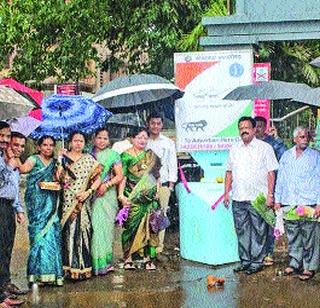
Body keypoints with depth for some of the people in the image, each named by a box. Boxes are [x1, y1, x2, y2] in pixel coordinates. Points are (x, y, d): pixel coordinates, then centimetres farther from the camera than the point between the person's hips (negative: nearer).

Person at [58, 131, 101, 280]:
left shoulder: (89, 159, 10)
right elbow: (58, 178, -1)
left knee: (83, 230, -3)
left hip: (83, 202, 1)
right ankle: (70, 266, 0)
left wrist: (88, 192, -9)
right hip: (67, 201, -1)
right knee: (69, 230, -6)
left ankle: (83, 267, 4)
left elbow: (97, 179, 5)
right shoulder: (64, 157, 7)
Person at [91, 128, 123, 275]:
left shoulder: (113, 155, 8)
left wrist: (106, 184, -11)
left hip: (107, 196, -1)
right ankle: (95, 262, -1)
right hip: (91, 196, 1)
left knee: (105, 226, -3)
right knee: (94, 227, -5)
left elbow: (120, 176, 2)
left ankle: (105, 261, 4)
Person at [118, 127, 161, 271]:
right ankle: (128, 258, 1)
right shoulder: (126, 156, 1)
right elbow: (122, 177, -6)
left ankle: (148, 257, 6)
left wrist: (157, 190, 7)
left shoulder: (151, 156, 14)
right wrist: (121, 195, -14)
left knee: (148, 226, 1)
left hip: (149, 198, 4)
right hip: (132, 198, -4)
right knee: (131, 225, -4)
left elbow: (156, 176, 18)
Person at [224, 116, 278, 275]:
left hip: (258, 198, -5)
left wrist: (270, 195, -9)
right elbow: (229, 172, 18)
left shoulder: (265, 148, 0)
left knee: (258, 232, 0)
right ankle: (245, 261, 19)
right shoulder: (234, 149, 13)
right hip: (238, 198, 5)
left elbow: (271, 173, -3)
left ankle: (257, 262, 8)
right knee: (242, 232, 9)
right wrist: (227, 192, 11)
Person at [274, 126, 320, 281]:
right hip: (288, 204, 3)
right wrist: (277, 200, 12)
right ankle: (294, 263, 20)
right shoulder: (286, 156, 13)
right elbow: (280, 179, 17)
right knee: (293, 236, 9)